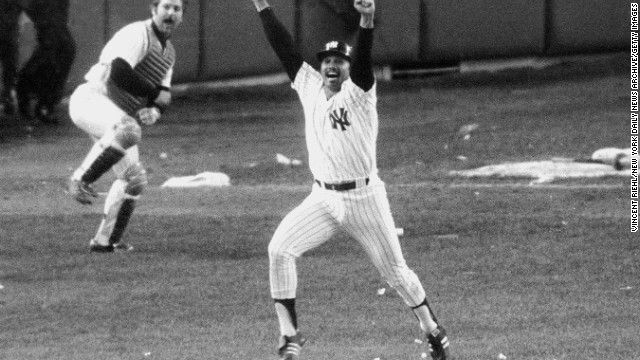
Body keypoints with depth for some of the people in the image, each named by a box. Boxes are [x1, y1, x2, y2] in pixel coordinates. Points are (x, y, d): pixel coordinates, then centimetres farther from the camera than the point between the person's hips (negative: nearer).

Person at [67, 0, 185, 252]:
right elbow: (119, 73, -27)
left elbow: (163, 97, 18)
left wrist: (153, 110, -6)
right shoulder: (137, 34, -13)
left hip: (118, 116, 10)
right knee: (128, 130, -39)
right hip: (92, 100, -10)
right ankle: (82, 179, -27)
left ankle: (105, 241, 11)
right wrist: (155, 94, -16)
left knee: (134, 179, 5)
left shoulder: (168, 52, 17)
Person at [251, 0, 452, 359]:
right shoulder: (309, 87, 2)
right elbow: (284, 46, -2)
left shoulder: (360, 92, -10)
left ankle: (433, 330, 29)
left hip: (364, 198, -4)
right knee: (279, 249, -16)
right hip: (323, 199, 4)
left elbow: (363, 59, -29)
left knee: (395, 270, 7)